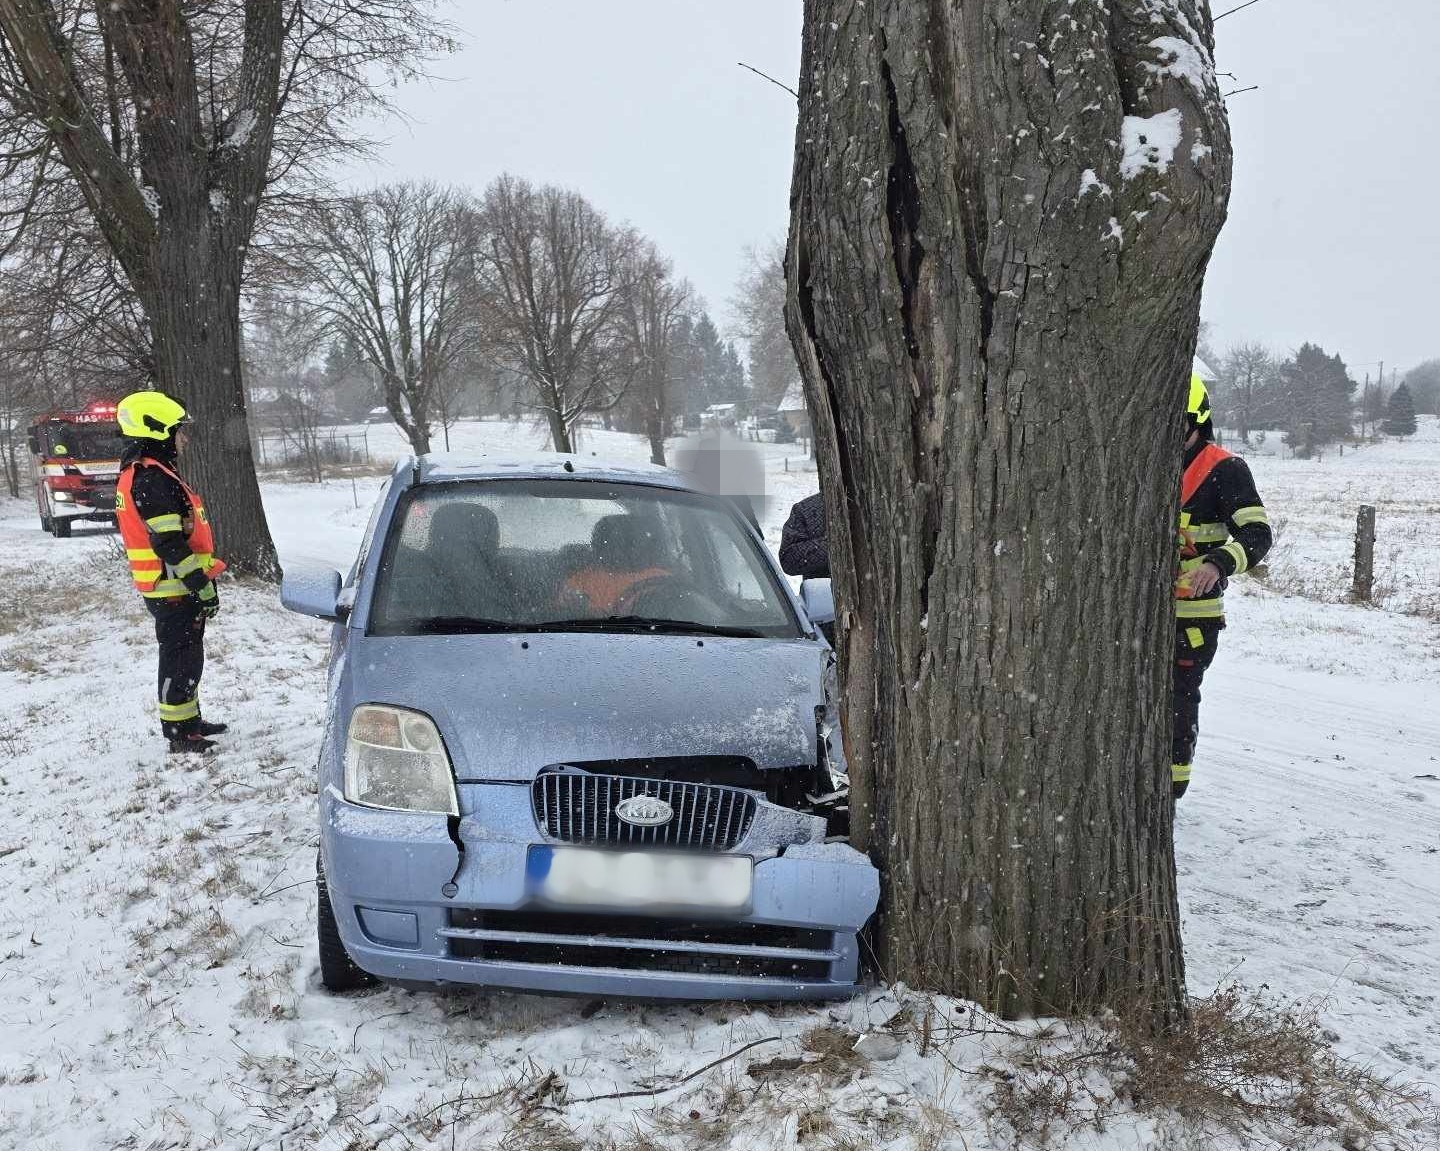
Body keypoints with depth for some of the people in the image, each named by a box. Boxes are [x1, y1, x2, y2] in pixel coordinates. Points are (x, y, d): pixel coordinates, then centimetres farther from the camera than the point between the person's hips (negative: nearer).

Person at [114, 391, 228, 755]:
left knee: (186, 656, 20)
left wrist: (200, 580, 24)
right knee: (180, 659, -2)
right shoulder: (152, 479, -20)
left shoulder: (140, 473, 14)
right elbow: (170, 543, -24)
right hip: (174, 589, -10)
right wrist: (203, 587, -20)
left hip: (170, 588, 10)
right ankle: (180, 734, 5)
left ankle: (189, 720, 31)